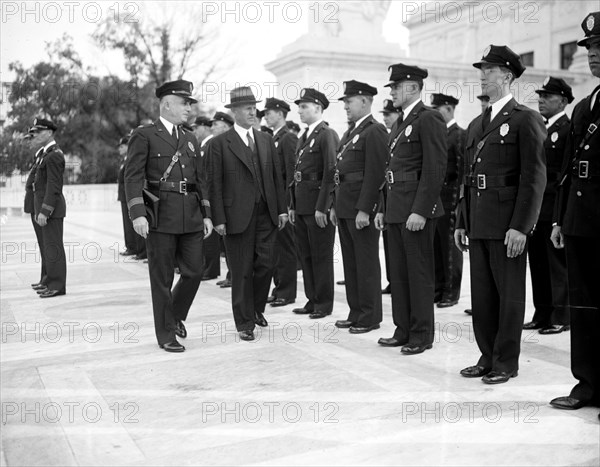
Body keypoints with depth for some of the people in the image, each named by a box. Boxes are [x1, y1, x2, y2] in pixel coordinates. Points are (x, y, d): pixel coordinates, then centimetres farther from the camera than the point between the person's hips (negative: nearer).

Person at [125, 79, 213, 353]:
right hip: (160, 216, -5)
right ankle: (166, 334, 16)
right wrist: (137, 213, -18)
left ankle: (176, 315, 32)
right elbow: (133, 176, -8)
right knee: (162, 278, 3)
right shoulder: (144, 135, -1)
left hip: (191, 217, 5)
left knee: (194, 272, 6)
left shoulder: (190, 139, 17)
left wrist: (206, 215, 11)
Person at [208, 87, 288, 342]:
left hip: (266, 214, 4)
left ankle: (257, 308, 29)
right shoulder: (220, 143, -3)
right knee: (242, 271, 3)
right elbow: (215, 184, -5)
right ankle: (245, 322, 15)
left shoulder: (266, 140, 12)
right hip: (238, 215, -4)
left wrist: (282, 209, 7)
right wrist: (219, 219, -11)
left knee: (266, 264, 4)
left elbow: (276, 176, 13)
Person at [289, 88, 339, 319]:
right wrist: (293, 205, 14)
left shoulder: (328, 135, -10)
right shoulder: (303, 137, 17)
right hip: (302, 204, 9)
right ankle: (312, 300, 23)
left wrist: (321, 207, -19)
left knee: (321, 256, 1)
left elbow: (330, 173, -16)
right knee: (306, 255, 13)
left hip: (318, 204, -8)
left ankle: (324, 303, 11)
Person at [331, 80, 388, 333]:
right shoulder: (350, 132, 18)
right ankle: (356, 312, 24)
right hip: (345, 208, 9)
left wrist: (364, 209, -21)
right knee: (350, 263, 14)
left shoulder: (375, 131, -10)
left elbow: (375, 174, -18)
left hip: (362, 208, -9)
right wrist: (334, 206, 17)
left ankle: (370, 317, 10)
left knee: (367, 264, 0)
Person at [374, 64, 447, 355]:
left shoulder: (429, 119, -9)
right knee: (399, 274, 13)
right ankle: (403, 330, 23)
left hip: (416, 211, -9)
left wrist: (421, 211, -21)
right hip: (395, 210, 9)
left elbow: (435, 169, -17)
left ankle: (421, 335, 11)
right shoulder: (401, 122, 18)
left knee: (419, 274, 0)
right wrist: (384, 208, 17)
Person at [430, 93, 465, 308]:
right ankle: (438, 289, 19)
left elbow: (462, 170, -12)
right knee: (435, 247, 10)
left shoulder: (460, 135, -7)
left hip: (449, 199, -7)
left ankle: (451, 293, 10)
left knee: (450, 247, 1)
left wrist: (457, 200, -16)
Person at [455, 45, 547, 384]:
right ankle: (488, 357, 24)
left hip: (508, 224, -7)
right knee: (482, 295, 12)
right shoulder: (476, 124, 17)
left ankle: (506, 362, 15)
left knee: (509, 295, 3)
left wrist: (520, 226, -18)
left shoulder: (526, 120, -5)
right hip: (478, 223, 7)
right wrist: (462, 223, 13)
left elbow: (534, 177, -11)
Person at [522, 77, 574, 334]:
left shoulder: (569, 129, -7)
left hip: (555, 209, -7)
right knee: (538, 264, 11)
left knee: (558, 265, 0)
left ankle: (561, 317, 9)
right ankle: (542, 314, 20)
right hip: (533, 207, 8)